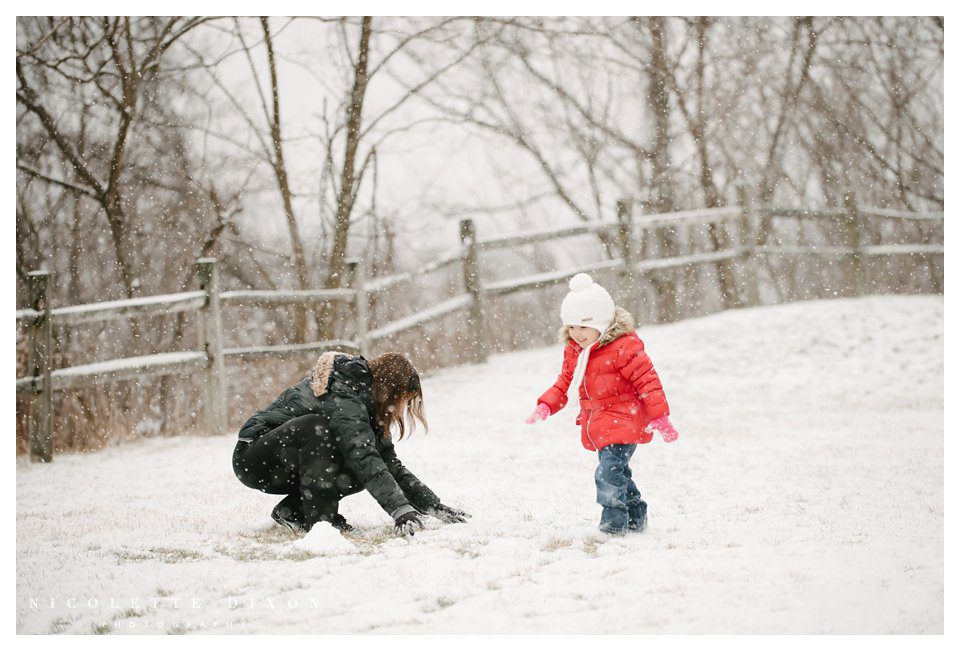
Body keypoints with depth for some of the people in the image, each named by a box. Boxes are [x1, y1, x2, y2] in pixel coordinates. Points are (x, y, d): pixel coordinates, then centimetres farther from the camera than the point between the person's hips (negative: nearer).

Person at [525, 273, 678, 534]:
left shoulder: (624, 347, -17)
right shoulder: (573, 351, 7)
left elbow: (647, 381, -15)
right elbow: (565, 382, 18)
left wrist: (659, 418, -17)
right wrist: (545, 406, 4)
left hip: (623, 420, -8)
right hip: (598, 423, 8)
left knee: (610, 469, -19)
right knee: (616, 471, 15)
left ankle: (614, 520, -11)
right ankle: (635, 517, 28)